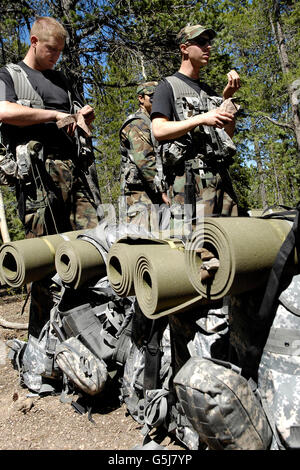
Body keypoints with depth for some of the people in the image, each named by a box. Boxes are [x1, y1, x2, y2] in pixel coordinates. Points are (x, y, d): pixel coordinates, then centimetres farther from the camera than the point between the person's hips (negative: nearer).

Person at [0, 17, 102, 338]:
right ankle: (41, 332, 6)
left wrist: (86, 114, 13)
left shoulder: (61, 80, 31)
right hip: (39, 168, -5)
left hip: (77, 166, 5)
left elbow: (84, 120, 38)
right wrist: (57, 115, -6)